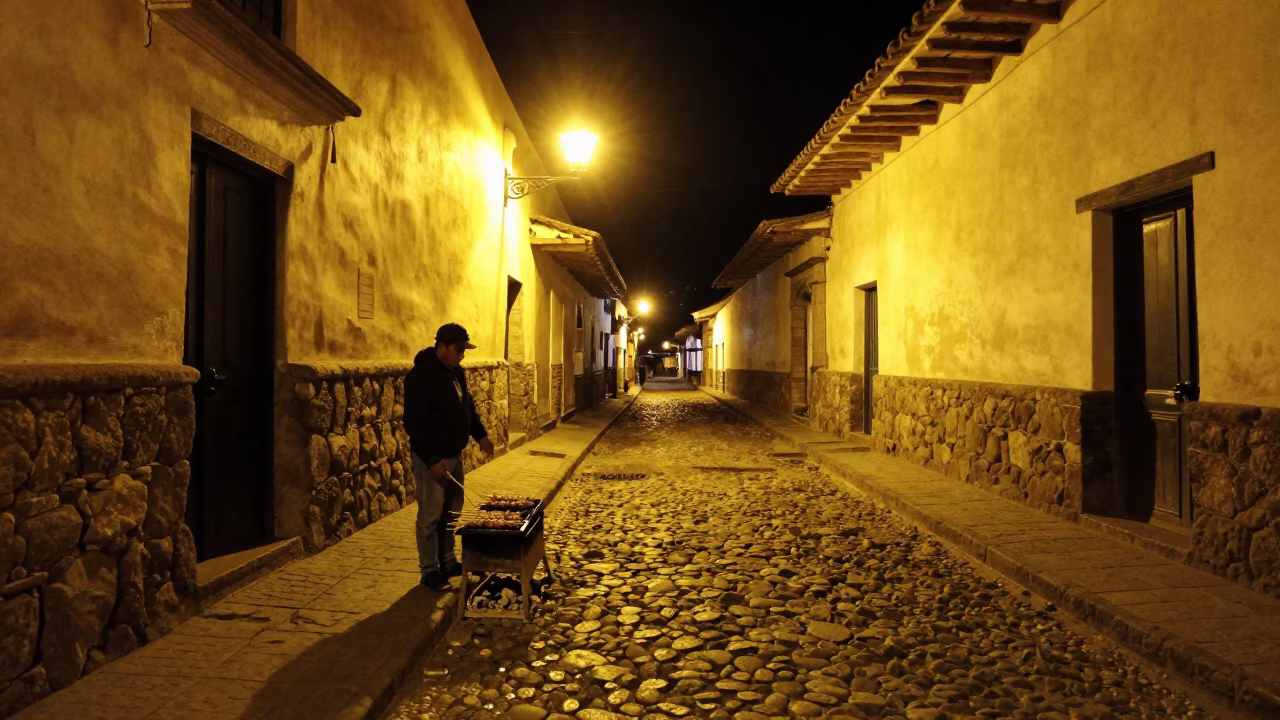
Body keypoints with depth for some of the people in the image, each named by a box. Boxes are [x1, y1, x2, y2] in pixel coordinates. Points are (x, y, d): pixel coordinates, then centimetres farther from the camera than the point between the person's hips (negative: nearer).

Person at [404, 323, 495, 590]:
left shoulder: (456, 371, 7)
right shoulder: (420, 376, -20)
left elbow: (467, 406, 19)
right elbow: (413, 423, -22)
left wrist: (480, 434, 7)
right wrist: (432, 459, -24)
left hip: (454, 454, 8)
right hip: (431, 459, -8)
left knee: (451, 513, 16)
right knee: (431, 516, 1)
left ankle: (448, 562, 28)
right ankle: (429, 570, 13)